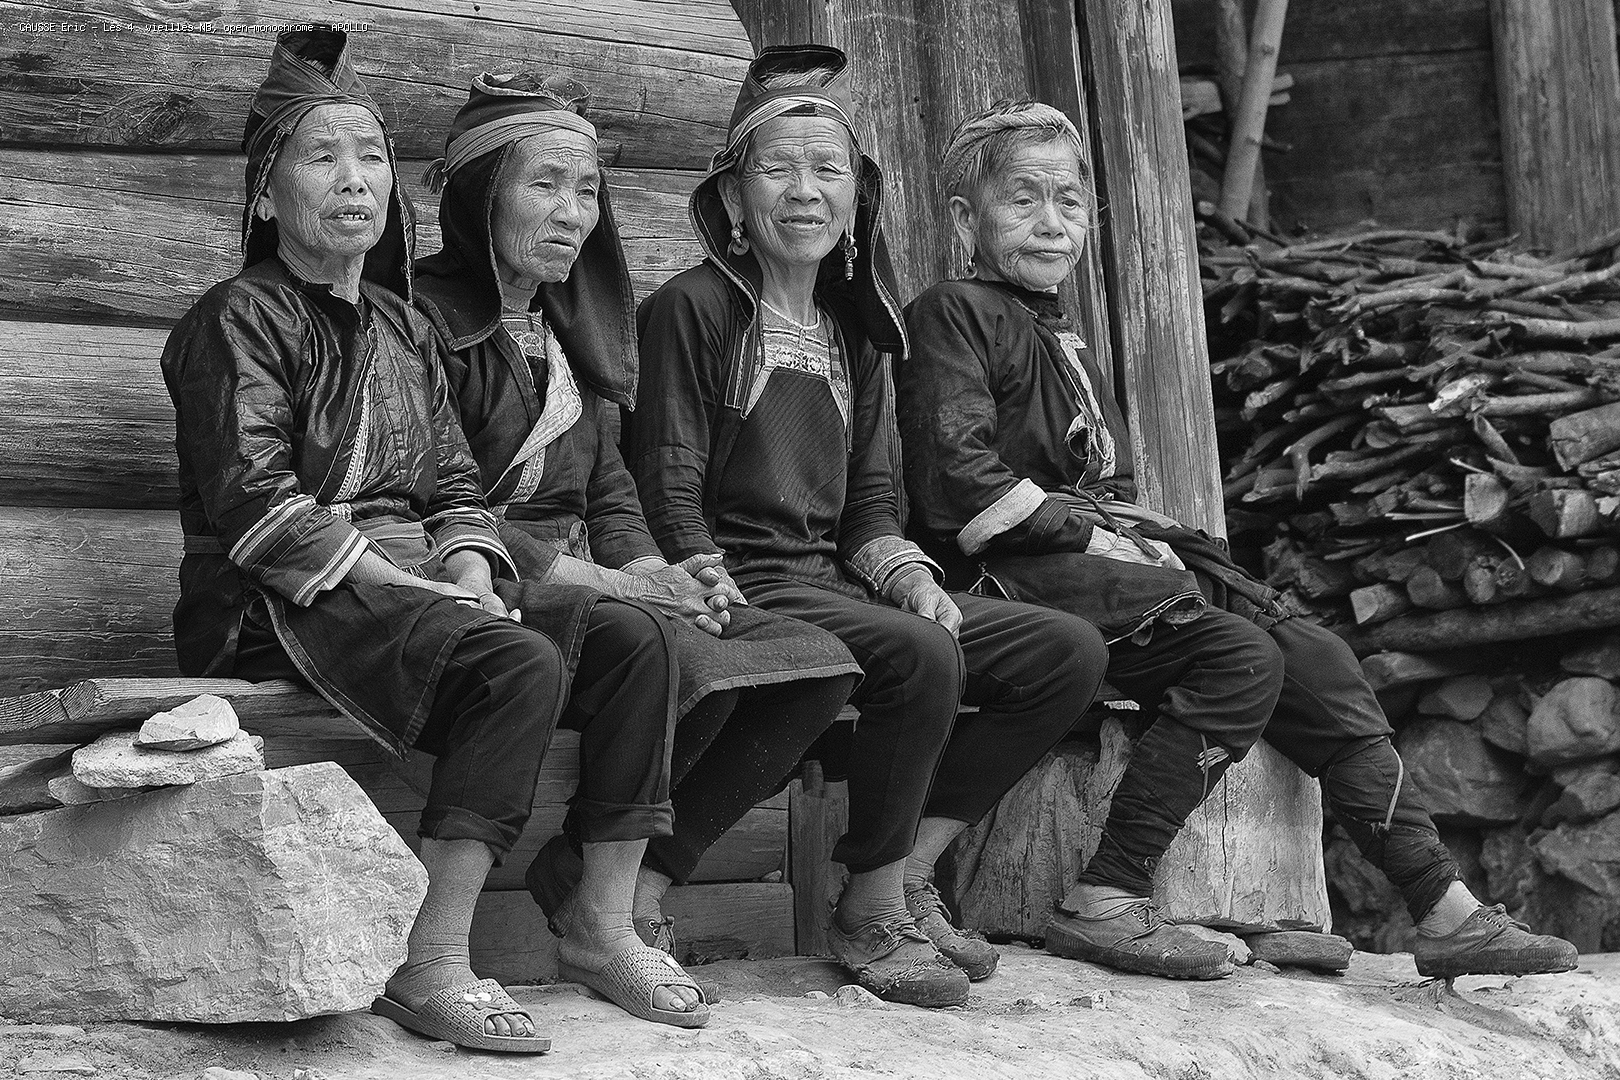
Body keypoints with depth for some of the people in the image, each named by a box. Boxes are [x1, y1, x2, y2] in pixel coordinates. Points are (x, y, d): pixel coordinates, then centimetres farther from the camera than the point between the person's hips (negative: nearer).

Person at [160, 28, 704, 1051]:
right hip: (289, 600, -8)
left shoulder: (401, 326, 21)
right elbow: (254, 503, -14)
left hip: (413, 575, 8)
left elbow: (454, 483, 17)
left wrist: (470, 574, -5)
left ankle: (607, 923, -7)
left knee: (634, 641, -11)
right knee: (522, 667, -32)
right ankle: (431, 964, -35)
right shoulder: (239, 320, -3)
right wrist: (402, 584, -19)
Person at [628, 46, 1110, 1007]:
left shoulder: (856, 330, 19)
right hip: (745, 585, -8)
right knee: (922, 657, -34)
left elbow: (872, 502, 17)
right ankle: (869, 918, -14)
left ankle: (910, 877, -3)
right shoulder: (694, 309, -4)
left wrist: (913, 580, -3)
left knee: (1070, 651, -6)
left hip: (839, 582, 8)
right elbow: (669, 495, -9)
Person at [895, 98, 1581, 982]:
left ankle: (1447, 912, -7)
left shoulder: (1064, 344, 31)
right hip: (1015, 576, -8)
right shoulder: (952, 314, 0)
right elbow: (956, 478, -13)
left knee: (1313, 661, -7)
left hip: (1102, 559, 9)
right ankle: (1106, 901, -24)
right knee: (1242, 657, -26)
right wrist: (1087, 531, -15)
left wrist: (1142, 539, 7)